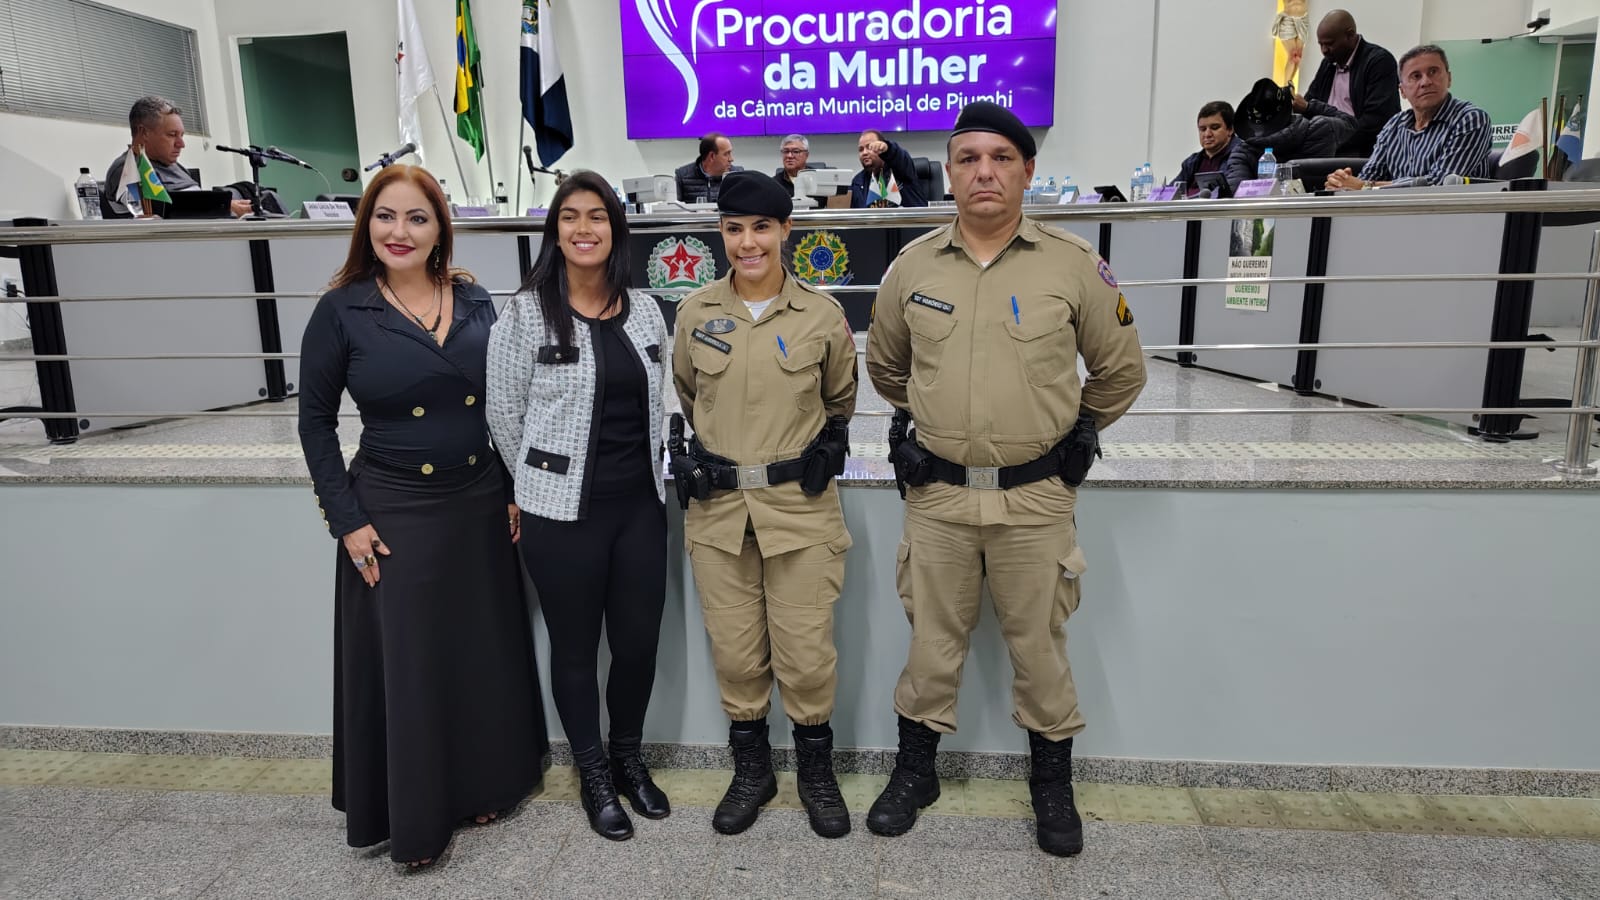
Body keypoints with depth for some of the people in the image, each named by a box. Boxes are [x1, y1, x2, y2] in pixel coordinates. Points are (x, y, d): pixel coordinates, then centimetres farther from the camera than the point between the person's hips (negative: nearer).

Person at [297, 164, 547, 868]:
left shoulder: (475, 302, 2)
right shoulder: (341, 311, -6)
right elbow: (316, 421, -2)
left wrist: (516, 491, 3)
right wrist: (347, 520, -7)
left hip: (481, 506, 3)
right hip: (393, 513, -3)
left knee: (485, 653, 14)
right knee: (404, 663, 7)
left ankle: (483, 784, 36)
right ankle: (412, 816, 27)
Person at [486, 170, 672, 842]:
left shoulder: (644, 312, 6)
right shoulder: (525, 313, -7)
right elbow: (505, 416, -2)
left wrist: (649, 475, 11)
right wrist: (539, 486, 5)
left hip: (640, 507, 4)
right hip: (561, 513, -4)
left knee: (639, 643, 11)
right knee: (576, 650, 11)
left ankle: (629, 760, 36)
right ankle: (593, 776, 32)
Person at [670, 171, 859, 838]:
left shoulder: (823, 315, -2)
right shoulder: (694, 313, 2)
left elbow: (840, 400, 14)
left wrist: (825, 449, 2)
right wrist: (690, 455, 7)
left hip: (800, 506, -2)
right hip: (717, 507, 2)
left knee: (806, 652, 3)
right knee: (734, 652, 10)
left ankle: (817, 773, 28)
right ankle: (751, 770, 32)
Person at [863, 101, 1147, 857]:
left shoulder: (1074, 264, -5)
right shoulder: (913, 265, 1)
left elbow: (1120, 371, 8)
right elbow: (884, 364, 18)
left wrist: (1069, 432, 13)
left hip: (1035, 496, -1)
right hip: (937, 492, 1)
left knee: (1039, 645, 12)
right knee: (932, 643, 13)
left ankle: (1053, 785, 34)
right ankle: (915, 772, 34)